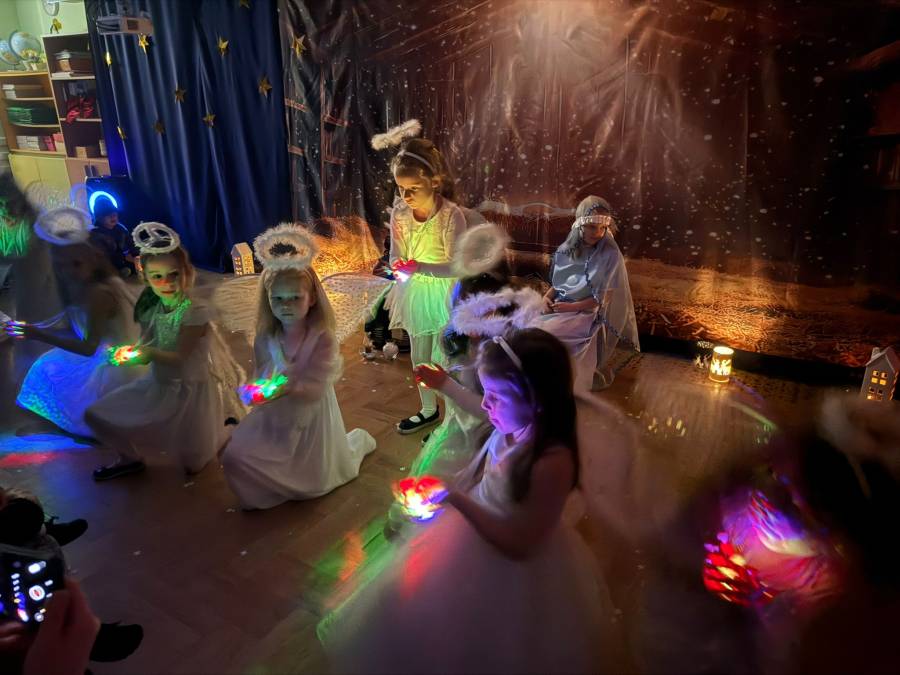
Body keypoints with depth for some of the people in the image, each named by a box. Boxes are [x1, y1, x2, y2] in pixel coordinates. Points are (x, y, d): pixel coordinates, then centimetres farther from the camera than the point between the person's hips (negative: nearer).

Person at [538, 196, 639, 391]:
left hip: (588, 314, -6)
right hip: (560, 307, 6)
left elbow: (602, 300, -13)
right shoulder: (566, 249, 3)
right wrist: (547, 297, -7)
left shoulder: (611, 255, -12)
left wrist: (570, 307, -18)